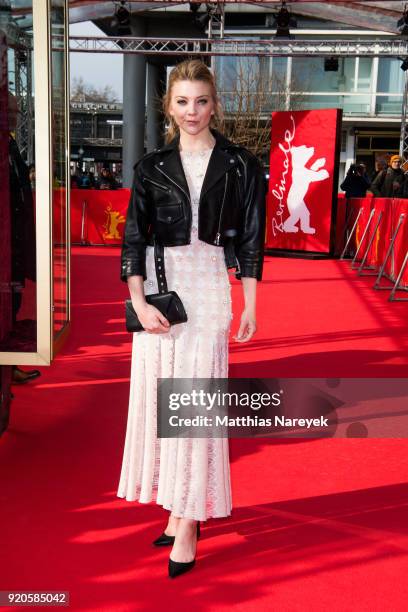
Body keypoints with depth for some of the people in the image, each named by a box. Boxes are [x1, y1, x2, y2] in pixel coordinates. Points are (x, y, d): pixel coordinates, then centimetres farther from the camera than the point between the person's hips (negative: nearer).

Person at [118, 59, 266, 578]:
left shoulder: (240, 165, 3)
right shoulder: (152, 167, 7)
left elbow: (250, 241, 4)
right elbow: (133, 238, 2)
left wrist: (250, 306, 1)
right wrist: (140, 302, -10)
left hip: (208, 288, -2)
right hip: (158, 287, 3)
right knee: (158, 398, 5)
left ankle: (188, 522, 8)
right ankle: (179, 508, 21)